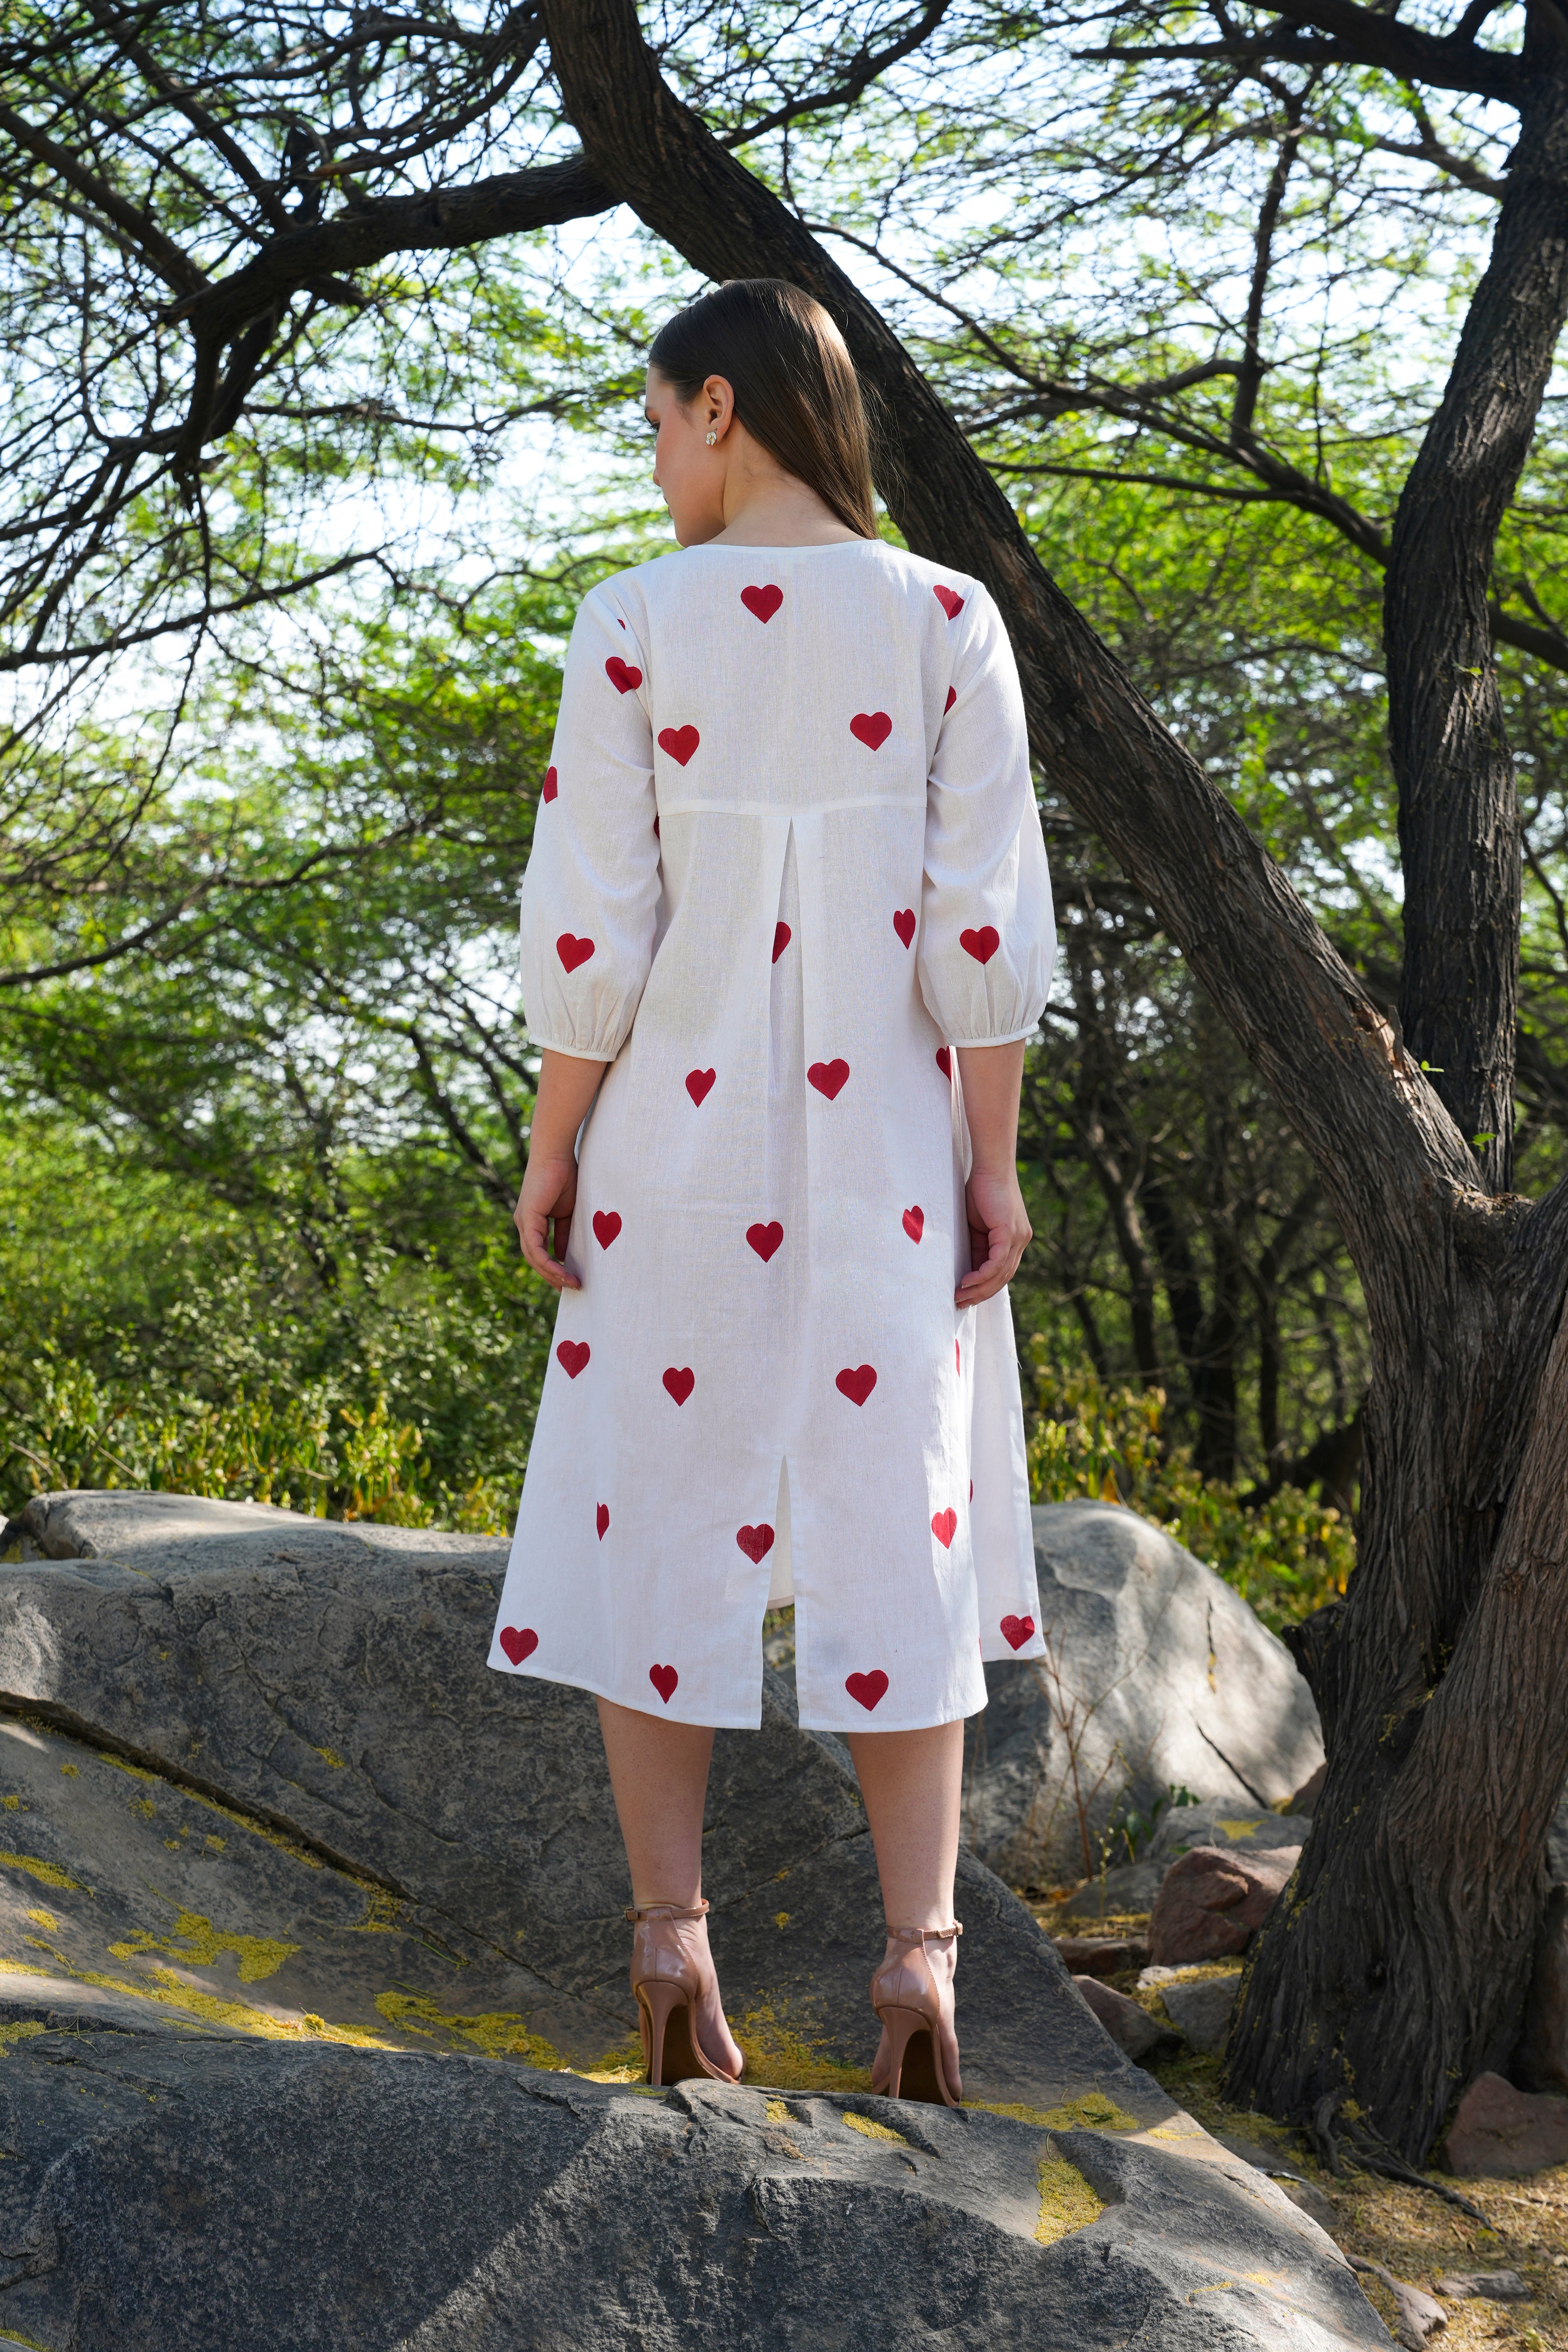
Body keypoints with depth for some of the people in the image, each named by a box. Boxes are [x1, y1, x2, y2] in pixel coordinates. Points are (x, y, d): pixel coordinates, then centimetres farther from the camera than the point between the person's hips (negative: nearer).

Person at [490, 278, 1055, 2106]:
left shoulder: (638, 622, -5)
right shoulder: (949, 621, -1)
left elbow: (590, 925, -7)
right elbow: (985, 923, -5)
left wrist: (552, 1152, 2)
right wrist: (993, 1167, 0)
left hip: (680, 1134, -1)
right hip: (884, 1142, 1)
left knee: (660, 1513, 10)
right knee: (898, 1526, 7)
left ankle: (671, 1929, 7)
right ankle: (920, 1945, -1)